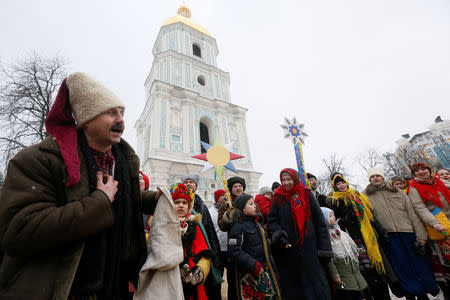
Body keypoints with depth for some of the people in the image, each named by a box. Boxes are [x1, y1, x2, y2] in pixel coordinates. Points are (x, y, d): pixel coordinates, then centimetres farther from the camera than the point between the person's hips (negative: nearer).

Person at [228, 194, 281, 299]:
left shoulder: (256, 223, 11)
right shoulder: (238, 226, -17)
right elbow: (234, 251, -21)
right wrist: (254, 266, -20)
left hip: (264, 270, 8)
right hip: (250, 274, -8)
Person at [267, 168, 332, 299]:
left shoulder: (306, 194, 3)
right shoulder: (278, 198, 3)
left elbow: (319, 220, 3)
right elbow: (271, 220, 3)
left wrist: (324, 246, -1)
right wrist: (277, 232, -17)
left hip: (309, 247, 0)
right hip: (288, 249, 0)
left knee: (316, 282, 7)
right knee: (292, 285, 9)